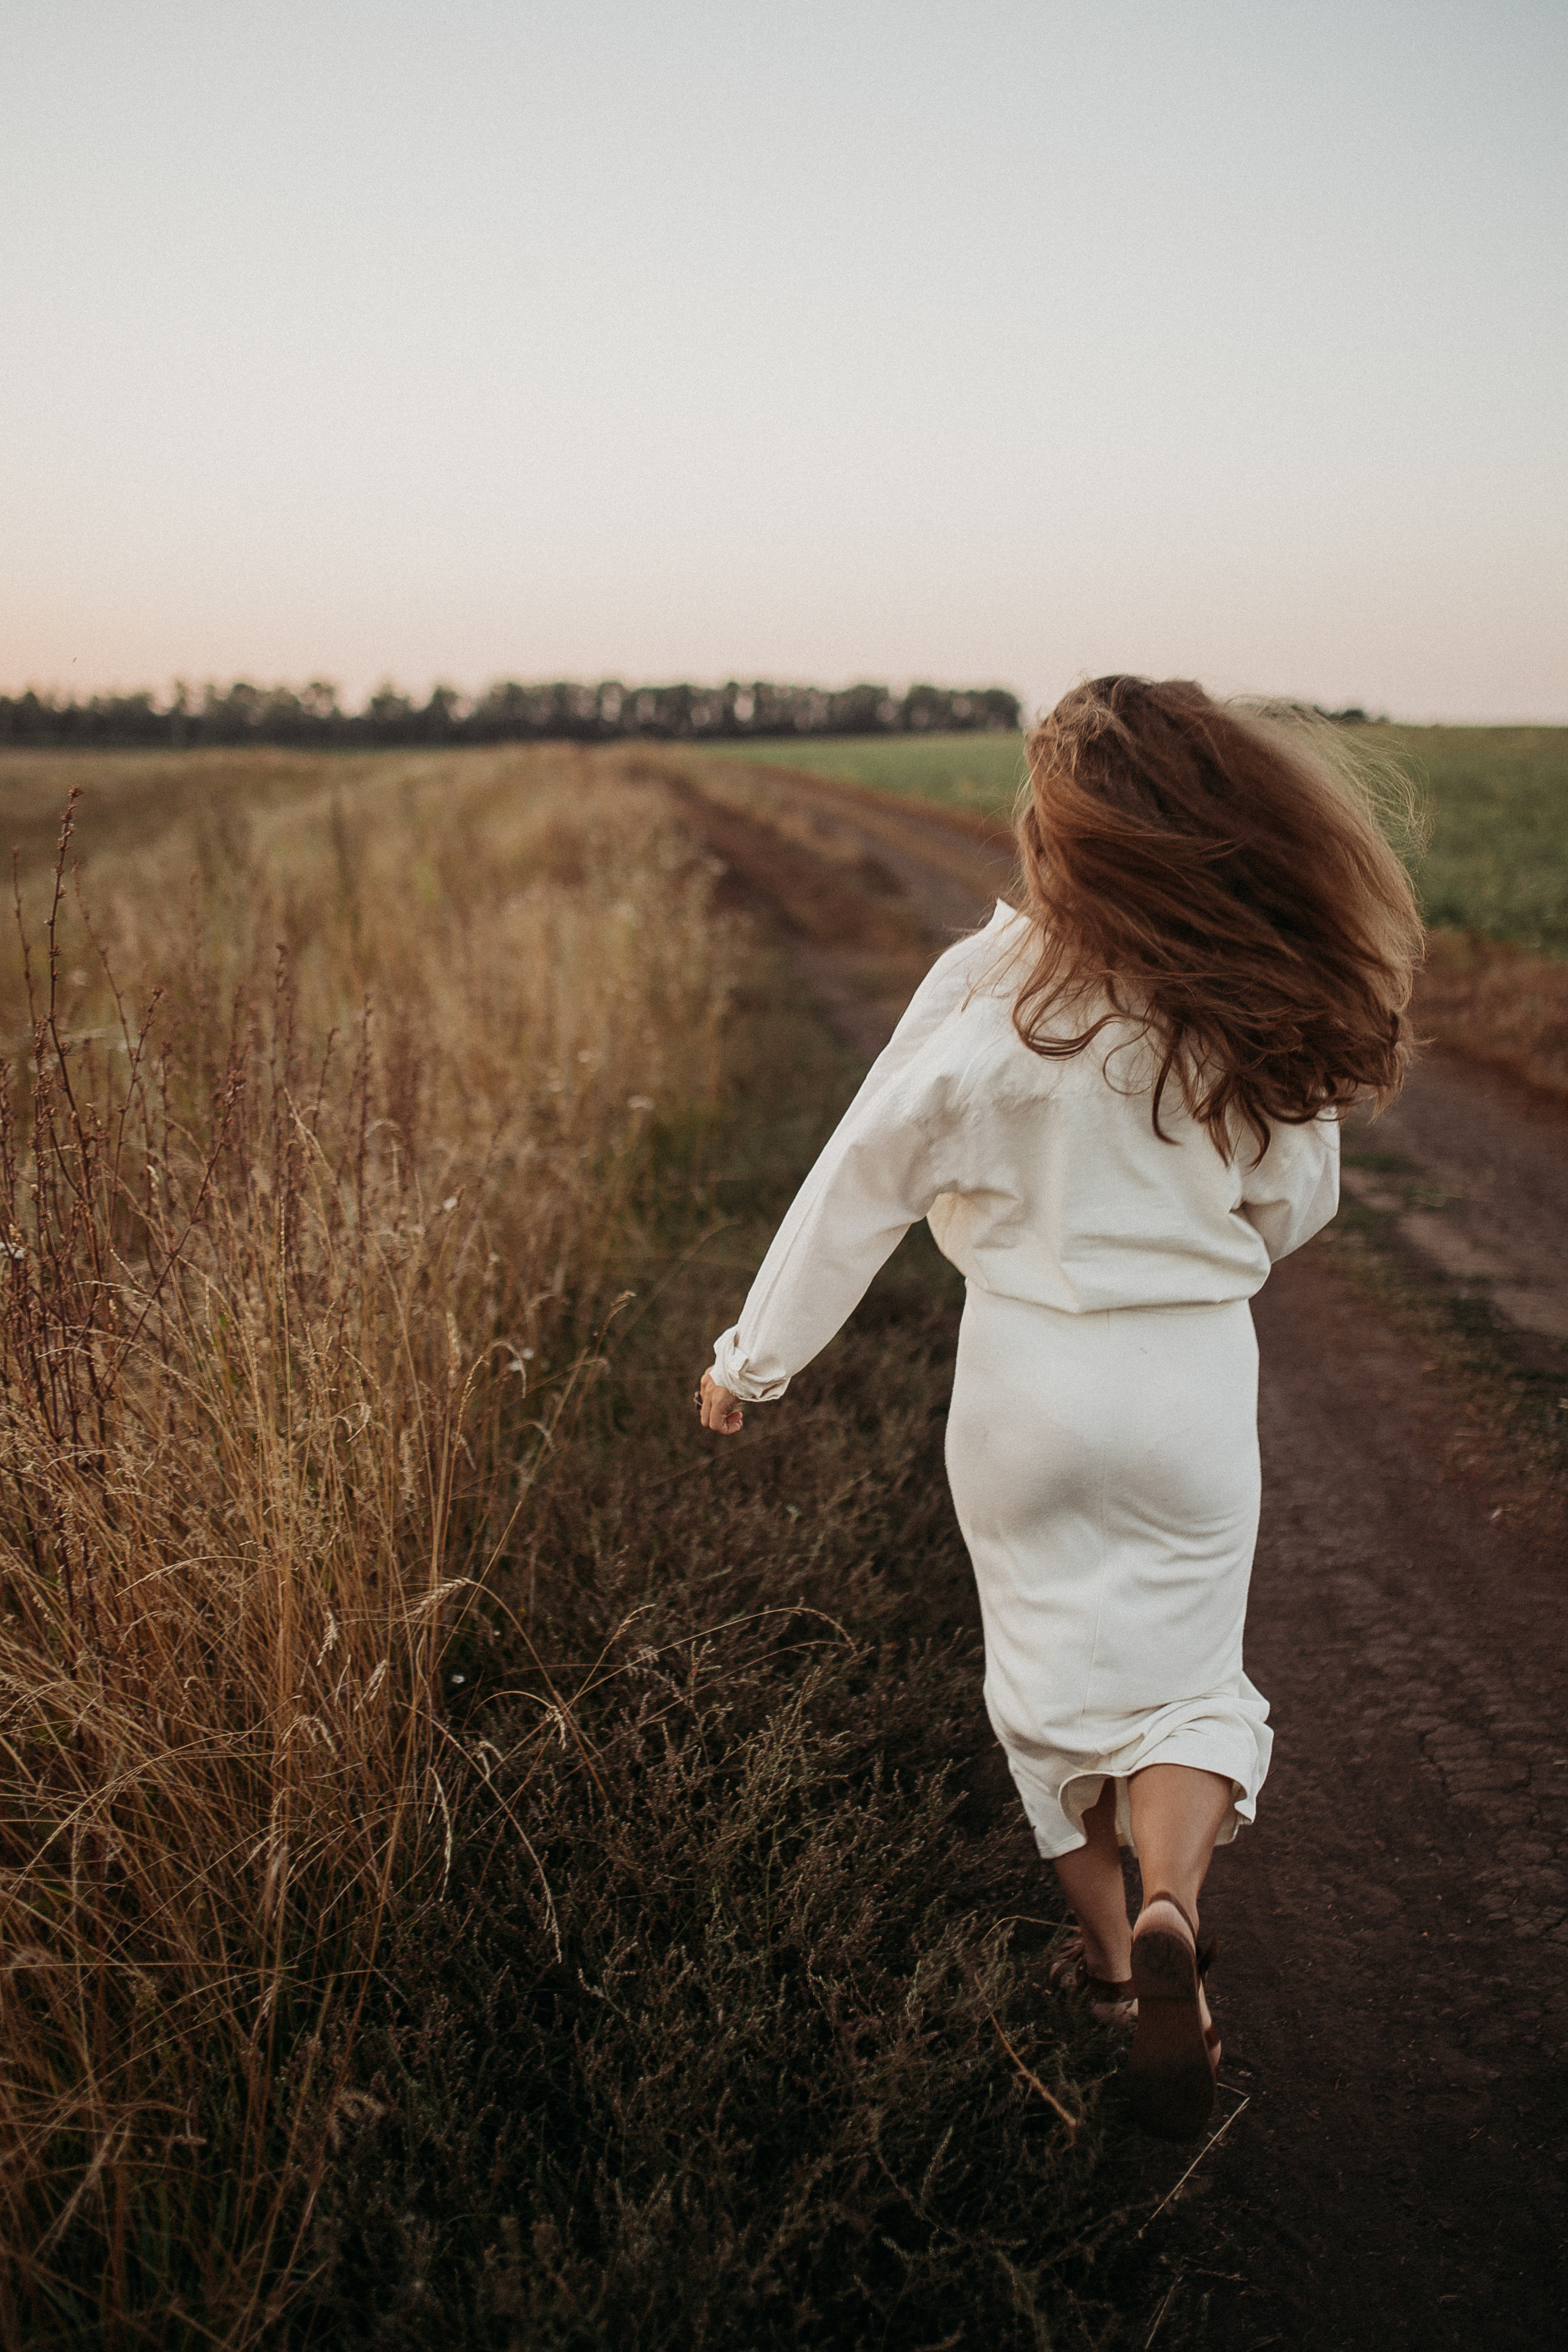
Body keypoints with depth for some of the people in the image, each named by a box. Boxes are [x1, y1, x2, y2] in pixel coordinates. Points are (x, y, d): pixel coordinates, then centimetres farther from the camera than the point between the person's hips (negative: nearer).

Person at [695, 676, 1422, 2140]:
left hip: (1025, 1375, -1)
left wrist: (754, 1357, 1)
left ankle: (1107, 1948, 32)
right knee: (1185, 1675, 17)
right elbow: (1295, 1206, 2)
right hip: (1195, 1379, 1)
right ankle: (1170, 1915, -6)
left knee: (1052, 1673, 18)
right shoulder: (1262, 1014, -11)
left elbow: (859, 1186, -10)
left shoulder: (984, 990, -16)